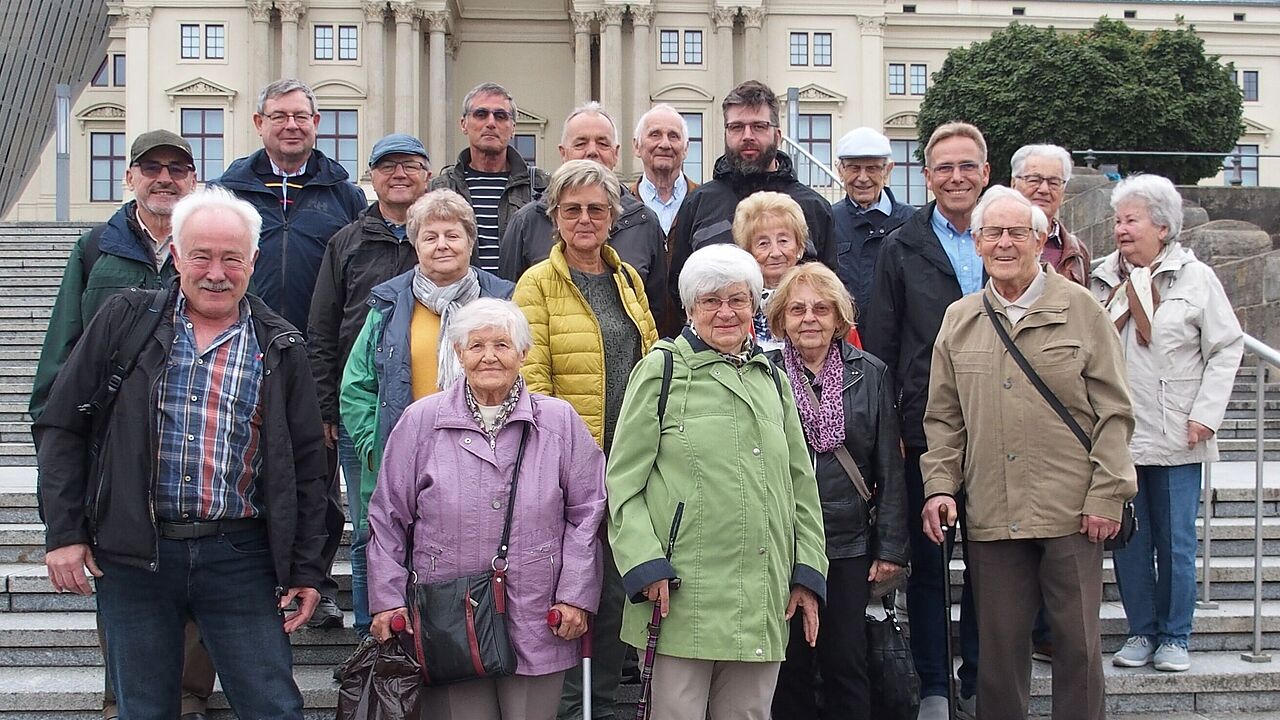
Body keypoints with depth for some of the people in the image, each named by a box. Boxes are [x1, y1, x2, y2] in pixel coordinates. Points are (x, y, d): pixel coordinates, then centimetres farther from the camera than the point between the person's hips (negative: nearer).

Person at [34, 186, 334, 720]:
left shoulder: (279, 349, 6)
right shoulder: (124, 321, 4)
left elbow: (308, 464, 8)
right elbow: (61, 427, 5)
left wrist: (308, 569, 4)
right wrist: (64, 533, -2)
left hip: (240, 556, 0)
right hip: (132, 554, 0)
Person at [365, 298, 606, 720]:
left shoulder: (560, 421, 6)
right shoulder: (421, 421, 4)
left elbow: (586, 514, 6)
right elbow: (388, 519, 7)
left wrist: (576, 596, 0)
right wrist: (387, 600, 2)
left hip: (536, 624, 1)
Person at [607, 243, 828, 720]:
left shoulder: (772, 380, 16)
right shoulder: (662, 370, 1)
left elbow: (801, 484, 18)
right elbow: (623, 481, -2)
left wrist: (808, 574, 11)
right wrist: (645, 566, -12)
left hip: (763, 601, 5)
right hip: (685, 595, -4)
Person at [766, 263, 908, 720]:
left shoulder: (870, 374, 5)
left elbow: (890, 469, 5)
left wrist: (891, 546, 1)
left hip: (848, 546, 1)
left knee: (846, 665, 6)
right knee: (788, 668, 7)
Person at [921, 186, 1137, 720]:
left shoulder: (1080, 309, 1)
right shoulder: (959, 319, 10)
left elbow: (1114, 411, 0)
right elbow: (944, 417, 14)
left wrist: (1106, 495, -6)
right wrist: (940, 485, 2)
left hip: (1071, 513, -2)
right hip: (991, 514, 3)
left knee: (1078, 642, 5)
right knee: (999, 645, 8)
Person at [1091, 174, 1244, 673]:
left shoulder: (1194, 278, -1)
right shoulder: (1104, 280, 8)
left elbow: (1227, 349, 0)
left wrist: (1206, 413, -7)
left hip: (1175, 439, -3)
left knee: (1176, 542, 4)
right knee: (1127, 540, 6)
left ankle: (1175, 637, 17)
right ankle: (1141, 632, 19)